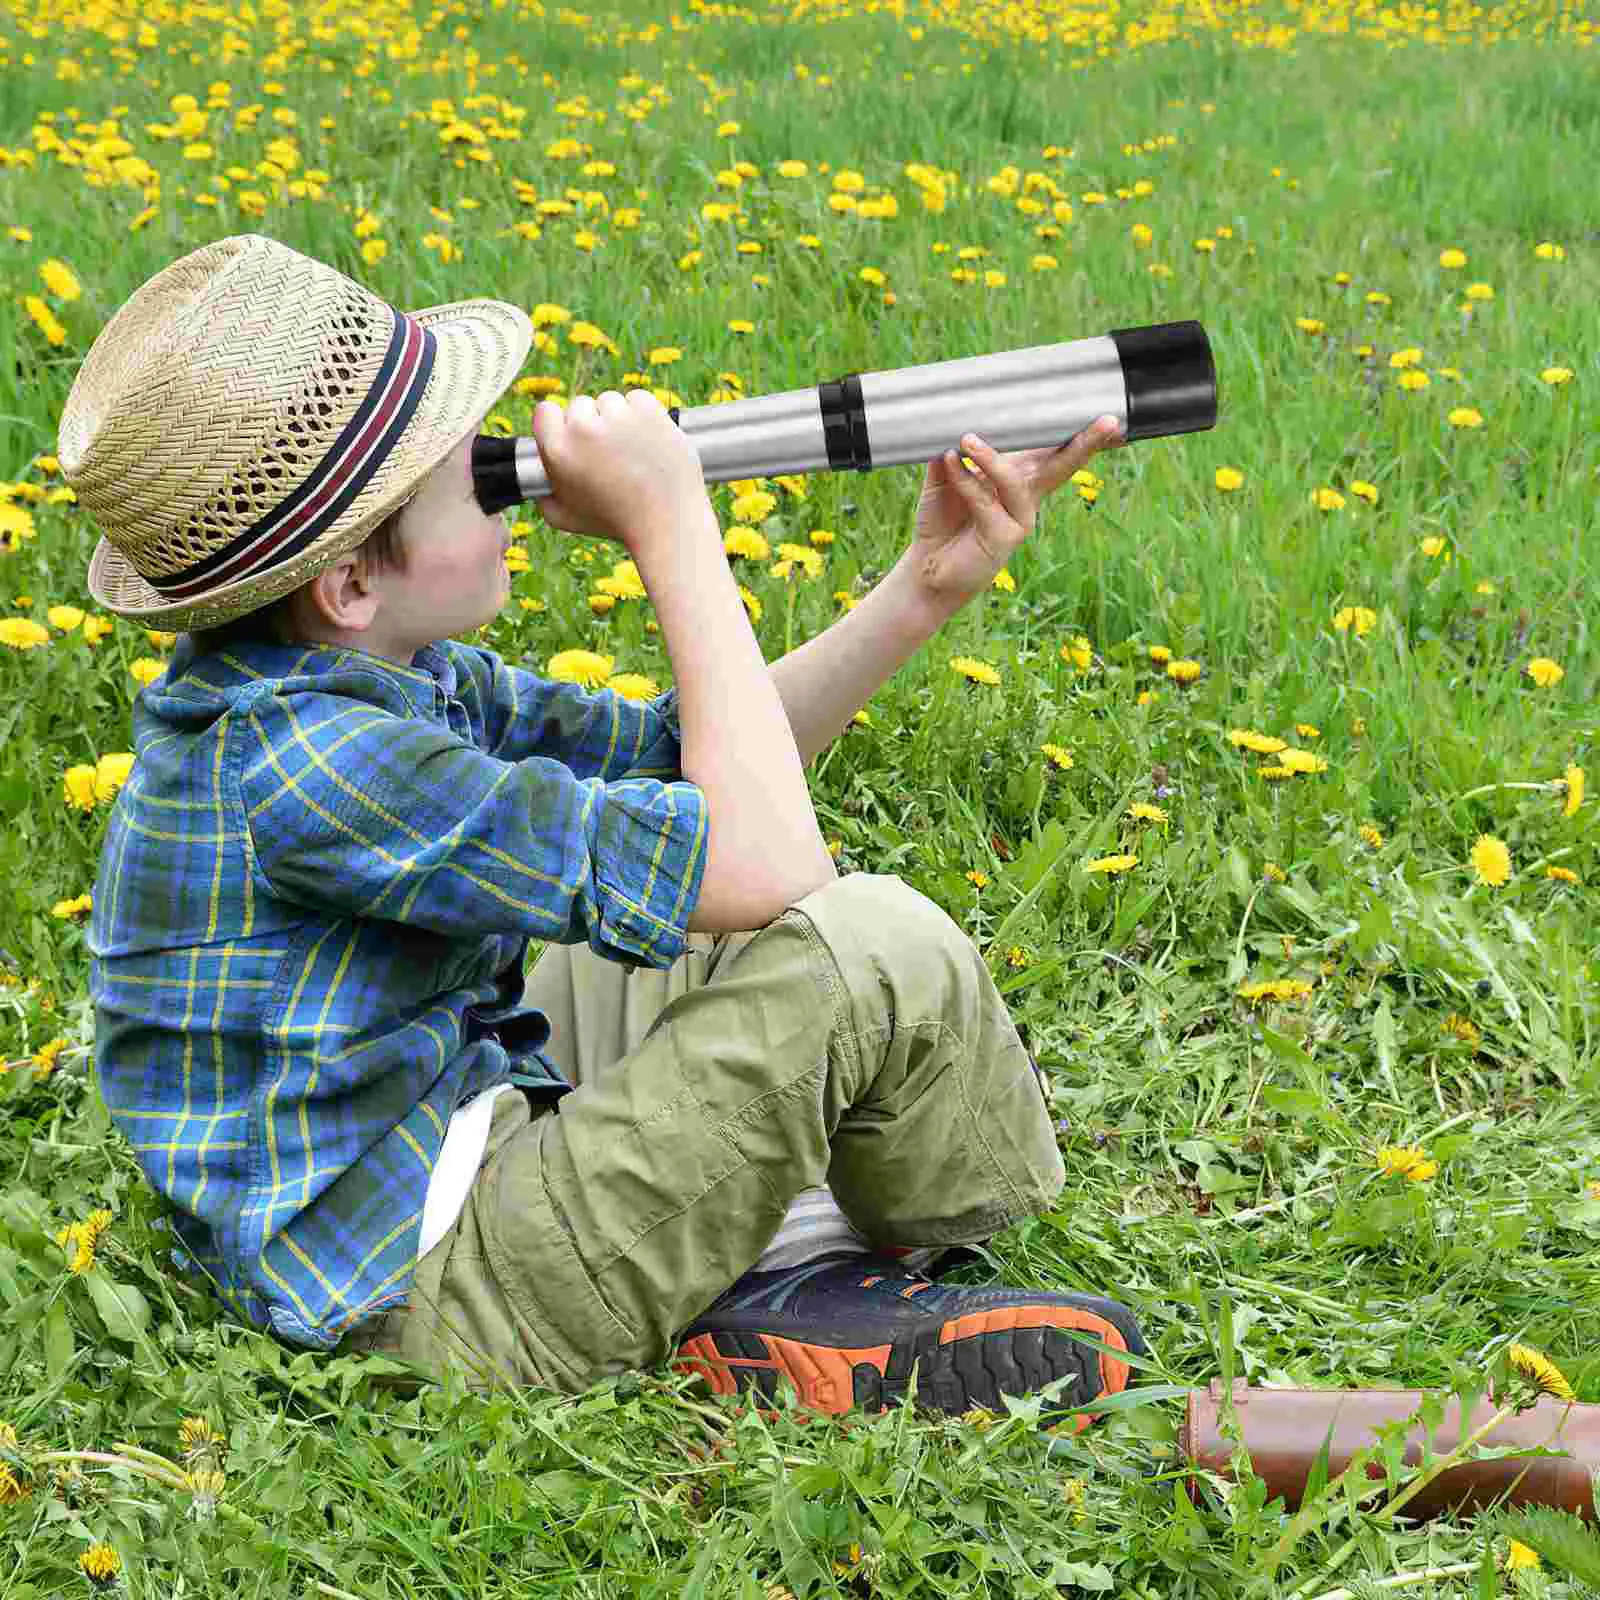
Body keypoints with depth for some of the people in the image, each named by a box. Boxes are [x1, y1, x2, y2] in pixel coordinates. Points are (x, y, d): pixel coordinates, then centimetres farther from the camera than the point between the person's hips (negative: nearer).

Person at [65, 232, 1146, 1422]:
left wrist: (927, 587, -2)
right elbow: (761, 862, -26)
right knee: (873, 949, -18)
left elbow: (680, 764, 8)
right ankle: (957, 1233, 14)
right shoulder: (297, 761, -28)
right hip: (433, 1305, -10)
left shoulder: (364, 666, 0)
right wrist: (672, 525, -19)